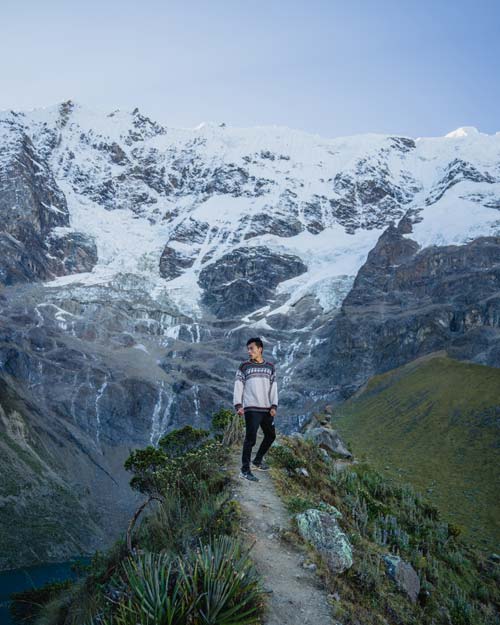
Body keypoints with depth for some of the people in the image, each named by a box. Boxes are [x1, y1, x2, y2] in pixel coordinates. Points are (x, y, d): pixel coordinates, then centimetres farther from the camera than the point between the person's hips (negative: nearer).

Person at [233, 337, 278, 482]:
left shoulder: (270, 367, 9)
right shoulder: (244, 366, -1)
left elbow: (273, 387, 9)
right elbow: (238, 387, -4)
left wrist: (274, 406, 1)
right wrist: (238, 405, -13)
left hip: (266, 409, 5)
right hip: (251, 409, -5)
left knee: (271, 436, 14)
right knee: (250, 439, -10)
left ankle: (257, 462, 31)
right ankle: (245, 470, -2)